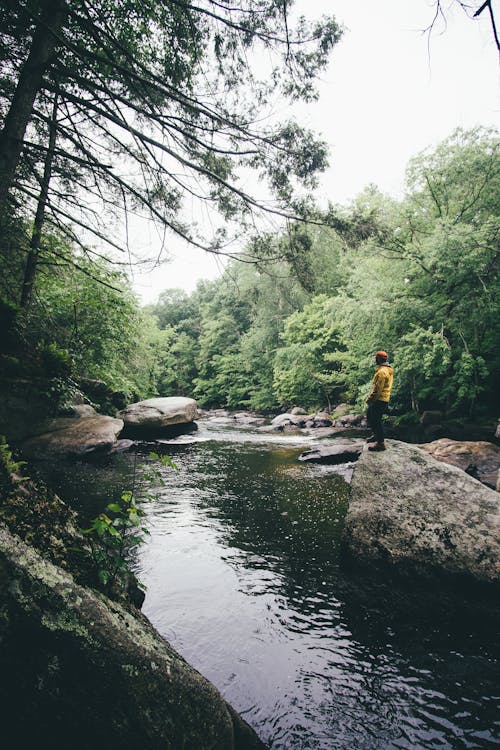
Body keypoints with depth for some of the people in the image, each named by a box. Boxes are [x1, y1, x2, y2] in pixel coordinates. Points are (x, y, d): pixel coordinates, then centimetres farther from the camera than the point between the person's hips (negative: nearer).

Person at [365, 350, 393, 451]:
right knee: (369, 415, 22)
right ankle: (377, 434, 32)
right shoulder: (388, 370, 13)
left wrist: (370, 399, -16)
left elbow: (377, 389, -23)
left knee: (376, 420, -4)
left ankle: (380, 443, 0)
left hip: (379, 400, -10)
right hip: (384, 399, 10)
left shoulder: (382, 371, -20)